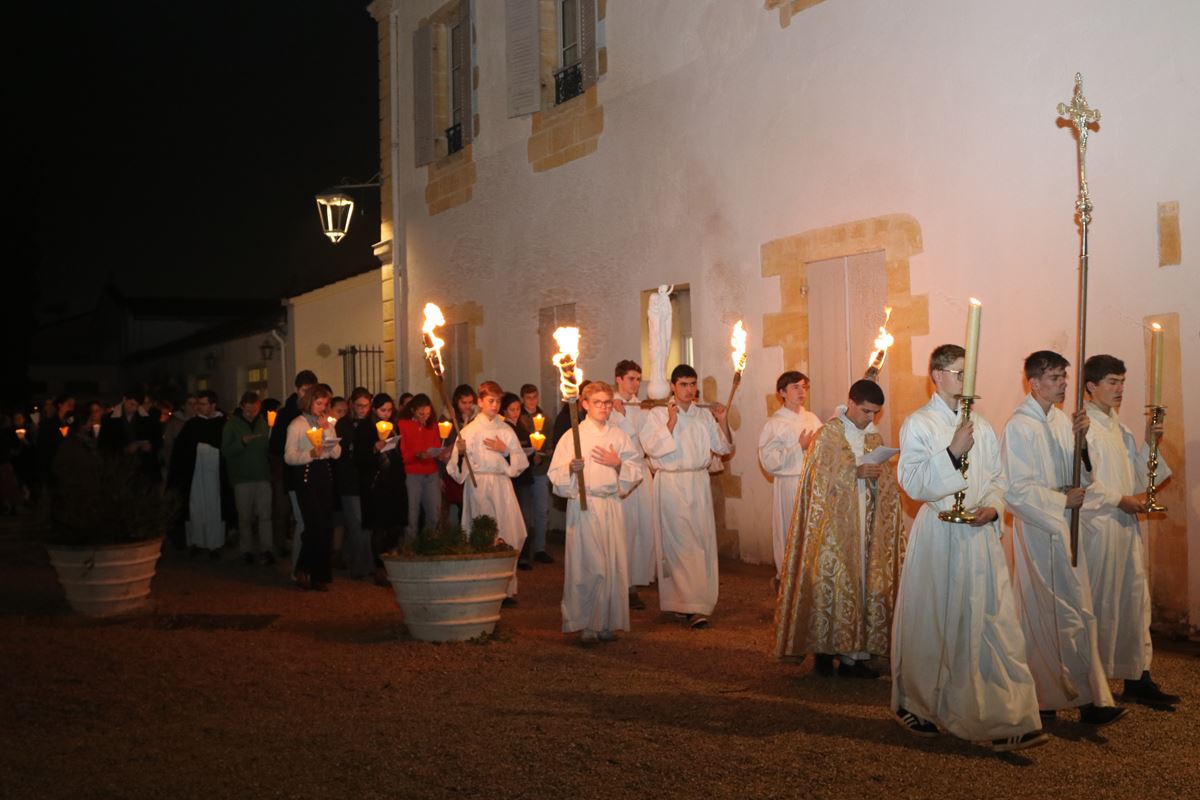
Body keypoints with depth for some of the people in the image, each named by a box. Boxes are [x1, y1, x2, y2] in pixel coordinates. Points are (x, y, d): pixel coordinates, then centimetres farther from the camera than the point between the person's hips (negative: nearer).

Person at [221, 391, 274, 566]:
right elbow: (225, 450, -5)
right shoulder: (232, 424, 2)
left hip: (263, 476, 1)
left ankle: (265, 550, -1)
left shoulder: (264, 423, 7)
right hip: (242, 477, -1)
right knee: (245, 516, 5)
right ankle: (247, 550, 14)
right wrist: (242, 442, -19)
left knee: (265, 515, -4)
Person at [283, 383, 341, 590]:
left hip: (325, 476, 5)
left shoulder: (328, 423, 14)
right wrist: (310, 454, -24)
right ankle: (303, 570, 4)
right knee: (316, 525, -14)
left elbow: (336, 453, 5)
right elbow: (288, 457, -8)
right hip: (307, 476, -5)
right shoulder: (297, 424, -2)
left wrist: (327, 431, -7)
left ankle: (320, 575, 13)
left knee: (326, 527, 4)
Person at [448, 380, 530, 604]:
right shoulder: (469, 430, 5)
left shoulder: (506, 430, 10)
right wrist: (460, 453, -17)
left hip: (502, 485, 2)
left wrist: (505, 450, -6)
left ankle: (507, 587, 4)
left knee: (508, 535, -6)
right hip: (478, 484, -2)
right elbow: (458, 469, 2)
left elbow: (520, 463, 10)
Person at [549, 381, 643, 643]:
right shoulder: (573, 436, 1)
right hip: (583, 505, -3)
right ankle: (585, 624, 2)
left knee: (613, 563, 1)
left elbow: (636, 469, 11)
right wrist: (571, 468, -21)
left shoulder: (619, 436, 10)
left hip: (612, 505, 3)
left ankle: (607, 623, 10)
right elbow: (556, 474, -2)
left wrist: (618, 463, -6)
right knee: (587, 564, -6)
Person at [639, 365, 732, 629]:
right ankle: (688, 605, -6)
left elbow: (724, 448, 11)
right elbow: (652, 448, -10)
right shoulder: (657, 415, 2)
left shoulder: (705, 416, 12)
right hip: (670, 485, -4)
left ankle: (698, 603, 9)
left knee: (702, 544, 1)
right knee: (678, 544, -8)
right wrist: (671, 422, -15)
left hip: (699, 483, 4)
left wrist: (723, 422, -4)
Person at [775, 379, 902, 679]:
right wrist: (856, 472, -18)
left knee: (865, 583, 3)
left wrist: (879, 476, -7)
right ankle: (823, 648, 6)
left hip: (866, 525, 5)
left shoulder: (874, 438, 12)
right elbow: (820, 478, -11)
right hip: (835, 523, -5)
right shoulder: (828, 435, -4)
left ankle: (854, 653, 7)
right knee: (832, 583, -5)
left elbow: (886, 485, 15)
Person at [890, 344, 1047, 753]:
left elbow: (997, 478, 15)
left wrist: (993, 506, -5)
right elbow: (913, 484, -12)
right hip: (937, 536, -4)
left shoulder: (981, 427, 12)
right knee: (930, 624, 5)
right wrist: (952, 452, -23)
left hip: (980, 536, 4)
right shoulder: (918, 424, -4)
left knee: (993, 624, 0)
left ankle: (1005, 720, 3)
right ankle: (913, 705, 24)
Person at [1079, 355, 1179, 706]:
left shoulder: (1118, 427, 14)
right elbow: (1081, 484, -17)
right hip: (1099, 528, -8)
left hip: (1127, 526, 8)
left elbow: (1136, 475, 14)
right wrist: (1121, 500, -14)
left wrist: (1148, 442, 2)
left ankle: (1137, 677, 16)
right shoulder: (1084, 427, -12)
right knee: (1101, 605, 0)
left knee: (1136, 601, 9)